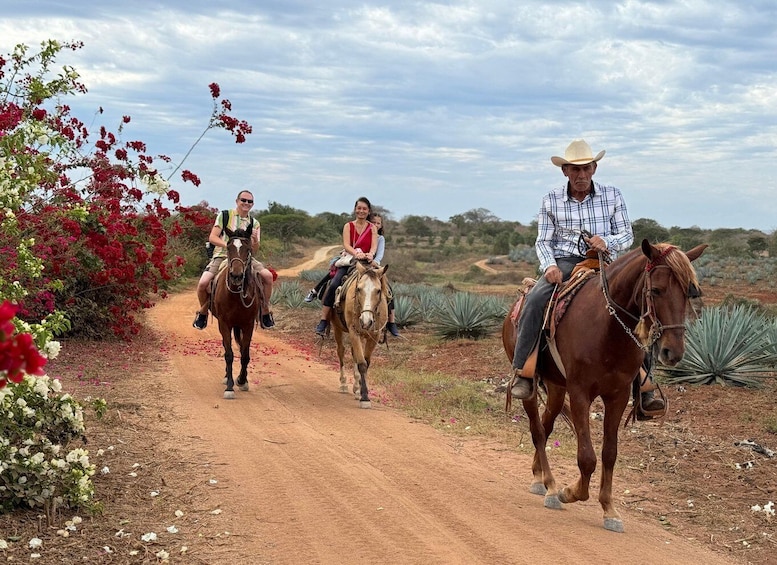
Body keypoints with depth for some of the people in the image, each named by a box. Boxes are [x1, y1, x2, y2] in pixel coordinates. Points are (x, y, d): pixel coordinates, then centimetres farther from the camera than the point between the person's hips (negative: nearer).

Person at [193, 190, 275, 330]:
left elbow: (254, 250, 7)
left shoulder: (254, 224, 11)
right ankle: (203, 312, 5)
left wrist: (255, 241, -17)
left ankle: (265, 313, -4)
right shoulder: (224, 216, 5)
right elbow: (212, 237, -4)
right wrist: (227, 244, -24)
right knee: (203, 283, -26)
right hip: (221, 256, -2)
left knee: (267, 275, -21)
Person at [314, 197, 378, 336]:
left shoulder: (372, 228, 10)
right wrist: (356, 253, -30)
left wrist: (370, 254, -30)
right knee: (334, 285, -26)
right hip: (349, 261, -1)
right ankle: (323, 322, -24)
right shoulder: (348, 226, 8)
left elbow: (374, 246, -5)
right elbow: (346, 245, -7)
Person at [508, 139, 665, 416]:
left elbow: (627, 235, 7)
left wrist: (607, 242, -16)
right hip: (564, 263, -1)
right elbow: (543, 241, 4)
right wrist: (549, 265, -16)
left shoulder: (612, 195, 7)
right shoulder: (551, 200, 5)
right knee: (534, 301, -30)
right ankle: (522, 373, -23)